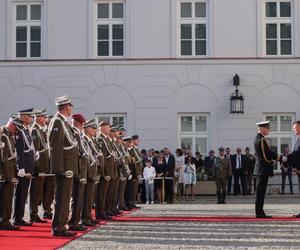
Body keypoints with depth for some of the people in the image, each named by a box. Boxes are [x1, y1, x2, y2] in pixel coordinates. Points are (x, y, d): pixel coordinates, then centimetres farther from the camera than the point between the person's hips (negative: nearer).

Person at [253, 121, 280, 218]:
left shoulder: (257, 138, 15)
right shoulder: (262, 140, -17)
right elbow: (268, 153, -18)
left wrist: (272, 158, 11)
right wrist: (277, 157, -2)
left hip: (260, 168, 10)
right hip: (263, 168, -10)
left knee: (260, 191, 11)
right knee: (261, 191, -7)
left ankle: (259, 212, 15)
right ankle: (259, 213, -5)